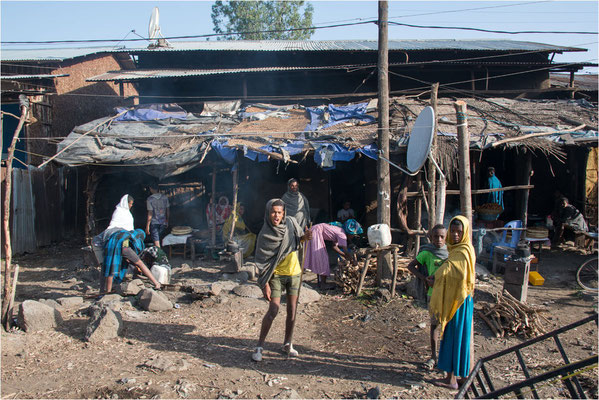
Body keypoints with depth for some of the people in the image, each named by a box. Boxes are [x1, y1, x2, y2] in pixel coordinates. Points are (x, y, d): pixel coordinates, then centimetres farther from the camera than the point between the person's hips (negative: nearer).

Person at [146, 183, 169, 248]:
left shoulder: (149, 199, -11)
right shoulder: (164, 197, 0)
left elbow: (150, 213, -13)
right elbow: (167, 210, 6)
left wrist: (147, 226, -9)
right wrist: (167, 221, 18)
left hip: (154, 222, -4)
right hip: (163, 222, 4)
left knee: (156, 242, -1)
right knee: (159, 239, 20)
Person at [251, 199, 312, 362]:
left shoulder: (291, 222, -5)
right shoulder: (265, 234, -15)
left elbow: (298, 238, 14)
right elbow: (262, 262, -13)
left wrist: (305, 236, -10)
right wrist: (265, 284, -17)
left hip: (294, 273, 4)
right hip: (276, 275, -4)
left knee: (292, 311, 7)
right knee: (273, 311, -10)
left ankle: (287, 344, 24)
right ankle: (259, 346, 5)